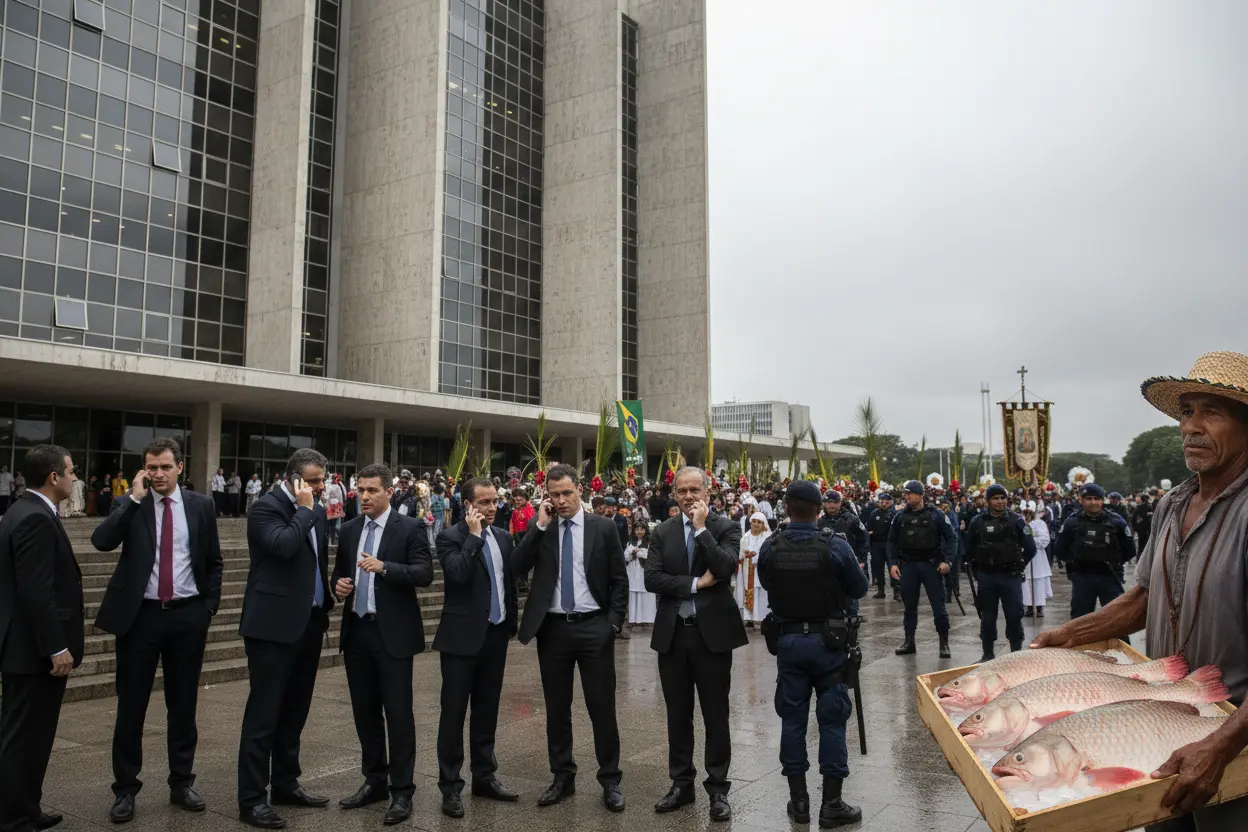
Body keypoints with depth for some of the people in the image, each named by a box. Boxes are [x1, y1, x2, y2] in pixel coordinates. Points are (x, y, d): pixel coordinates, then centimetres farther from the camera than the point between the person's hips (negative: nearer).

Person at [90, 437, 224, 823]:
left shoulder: (201, 506, 3)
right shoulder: (129, 505, 1)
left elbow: (214, 562, 9)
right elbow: (101, 541, -18)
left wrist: (209, 608, 2)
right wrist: (135, 498, -18)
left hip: (188, 615, 1)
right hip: (140, 615, -1)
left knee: (183, 703, 11)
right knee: (131, 705, 6)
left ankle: (182, 783, 24)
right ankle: (125, 789, 20)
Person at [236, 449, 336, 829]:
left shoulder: (315, 511, 12)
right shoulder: (266, 507, -10)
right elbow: (284, 546, -28)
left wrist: (327, 601, 15)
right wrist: (305, 510, -16)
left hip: (308, 622, 8)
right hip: (274, 624, -8)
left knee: (294, 710, 15)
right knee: (263, 712, -3)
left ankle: (285, 783, 27)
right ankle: (251, 799, 5)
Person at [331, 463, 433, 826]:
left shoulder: (411, 527, -7)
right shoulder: (349, 529, 10)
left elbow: (424, 573, -16)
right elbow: (340, 571, 18)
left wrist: (384, 568, -29)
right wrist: (339, 585, -4)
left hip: (393, 633, -6)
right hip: (356, 631, 6)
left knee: (398, 713, -2)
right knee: (365, 712, 14)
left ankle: (401, 791, 8)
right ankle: (374, 781, 28)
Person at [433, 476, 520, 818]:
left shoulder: (503, 538, 9)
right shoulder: (450, 536, -9)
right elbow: (458, 574, -26)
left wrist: (510, 625, 14)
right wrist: (474, 535, -20)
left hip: (495, 635, 6)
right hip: (462, 636, -6)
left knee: (487, 711, 14)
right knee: (454, 712, 2)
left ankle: (484, 777, 26)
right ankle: (450, 786, 11)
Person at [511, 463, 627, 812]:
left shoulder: (603, 527, -1)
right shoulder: (540, 528, 4)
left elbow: (619, 579, 2)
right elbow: (517, 568, -10)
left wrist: (614, 623, -6)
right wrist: (540, 526, -14)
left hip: (594, 627, -2)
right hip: (552, 628, 2)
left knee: (602, 707, 3)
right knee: (557, 708, 11)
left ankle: (610, 780, 17)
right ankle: (563, 777, 26)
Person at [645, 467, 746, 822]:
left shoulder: (726, 527, -3)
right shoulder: (663, 531, 5)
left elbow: (725, 568, -20)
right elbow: (651, 578, -7)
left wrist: (702, 527, -17)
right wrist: (695, 583, -14)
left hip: (712, 631, -3)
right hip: (672, 633, 3)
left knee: (715, 715, 6)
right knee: (678, 714, 13)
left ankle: (718, 788, 19)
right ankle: (681, 783, 26)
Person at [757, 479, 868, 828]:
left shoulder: (770, 547, -7)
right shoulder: (836, 545, -14)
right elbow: (859, 590, -1)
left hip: (788, 640, 2)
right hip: (826, 640, -2)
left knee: (792, 718, 10)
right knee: (832, 719, 6)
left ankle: (798, 800, 19)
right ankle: (831, 804, 12)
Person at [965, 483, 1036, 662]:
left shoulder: (1016, 520, 0)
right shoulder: (978, 522, 0)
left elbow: (1030, 549, 6)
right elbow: (969, 549, 10)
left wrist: (1018, 567, 5)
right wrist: (978, 569, 9)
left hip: (1010, 576, -1)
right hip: (986, 577, 1)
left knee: (1014, 615, 1)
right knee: (987, 617, 8)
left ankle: (1017, 653, 12)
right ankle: (988, 654, 18)